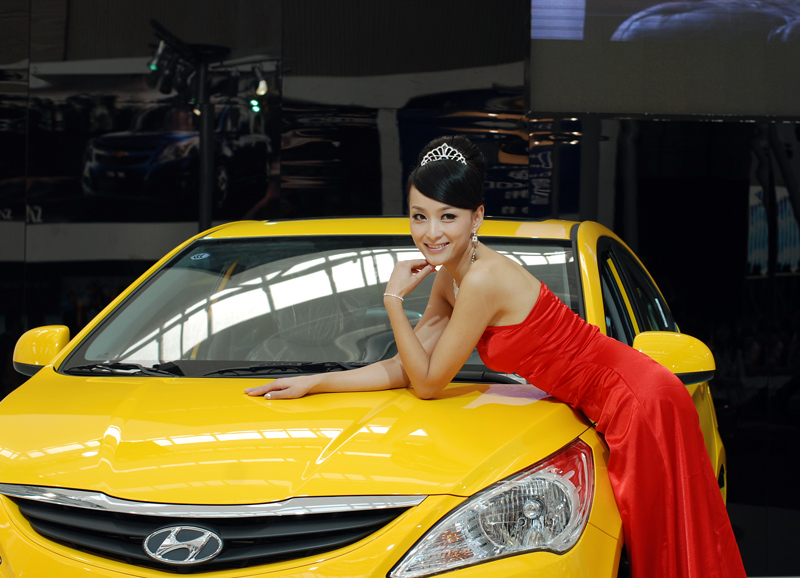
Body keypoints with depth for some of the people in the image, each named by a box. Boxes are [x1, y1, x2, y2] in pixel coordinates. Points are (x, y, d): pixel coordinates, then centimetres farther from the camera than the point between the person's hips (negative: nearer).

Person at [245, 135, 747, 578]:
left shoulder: (484, 279, -23)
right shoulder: (448, 278, 5)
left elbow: (428, 383, -15)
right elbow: (406, 369, 10)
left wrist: (394, 298, -14)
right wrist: (313, 383, 7)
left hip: (638, 404, -9)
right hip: (621, 403, 9)